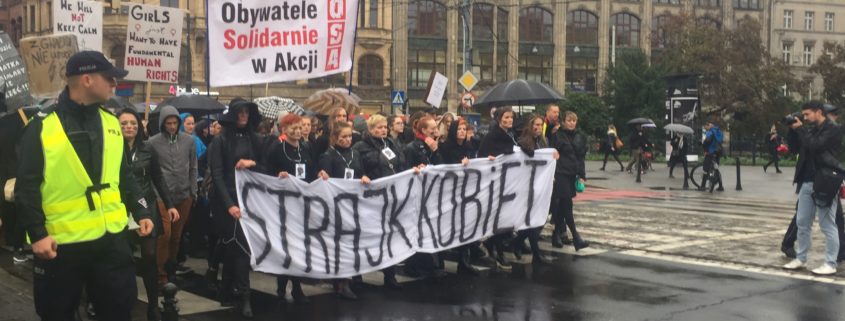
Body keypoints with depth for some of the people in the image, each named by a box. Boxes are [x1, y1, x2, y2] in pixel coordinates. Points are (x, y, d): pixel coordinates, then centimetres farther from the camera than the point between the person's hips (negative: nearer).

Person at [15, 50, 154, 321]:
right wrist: (37, 234, -15)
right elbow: (27, 187, -8)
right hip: (61, 243, -4)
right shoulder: (43, 126, -8)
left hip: (112, 238, 5)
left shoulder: (111, 122, 9)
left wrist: (141, 212, 8)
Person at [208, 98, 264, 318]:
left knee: (234, 247, 5)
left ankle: (228, 292, 15)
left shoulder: (255, 139, 9)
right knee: (240, 246, -6)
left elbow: (267, 170, 12)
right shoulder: (220, 141, -3)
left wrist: (253, 164, -10)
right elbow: (217, 175, -9)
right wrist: (229, 204, -18)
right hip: (227, 201, -3)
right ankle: (242, 296, -1)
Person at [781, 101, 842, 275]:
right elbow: (796, 148, 17)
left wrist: (800, 128, -11)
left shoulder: (832, 130, -9)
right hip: (807, 182, 8)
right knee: (802, 222, 10)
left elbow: (814, 146, -21)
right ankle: (801, 259, 19)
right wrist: (792, 130, 4)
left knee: (827, 225, -2)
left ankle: (830, 264, 3)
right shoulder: (810, 129, 14)